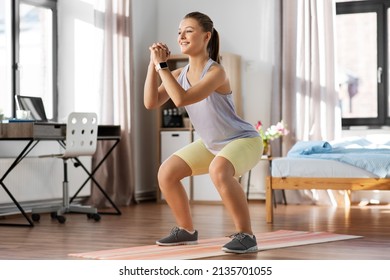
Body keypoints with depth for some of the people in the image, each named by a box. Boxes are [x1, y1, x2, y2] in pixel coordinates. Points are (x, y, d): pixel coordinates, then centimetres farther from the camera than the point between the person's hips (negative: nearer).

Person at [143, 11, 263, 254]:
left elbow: (181, 99, -37)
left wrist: (162, 65, -31)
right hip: (212, 143, 9)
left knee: (218, 170, -39)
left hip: (244, 140, -8)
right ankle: (187, 230, 22)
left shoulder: (216, 72, -28)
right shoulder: (180, 74, -5)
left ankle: (246, 235, -25)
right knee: (166, 172, 5)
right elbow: (151, 103, -12)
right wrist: (153, 65, -18)